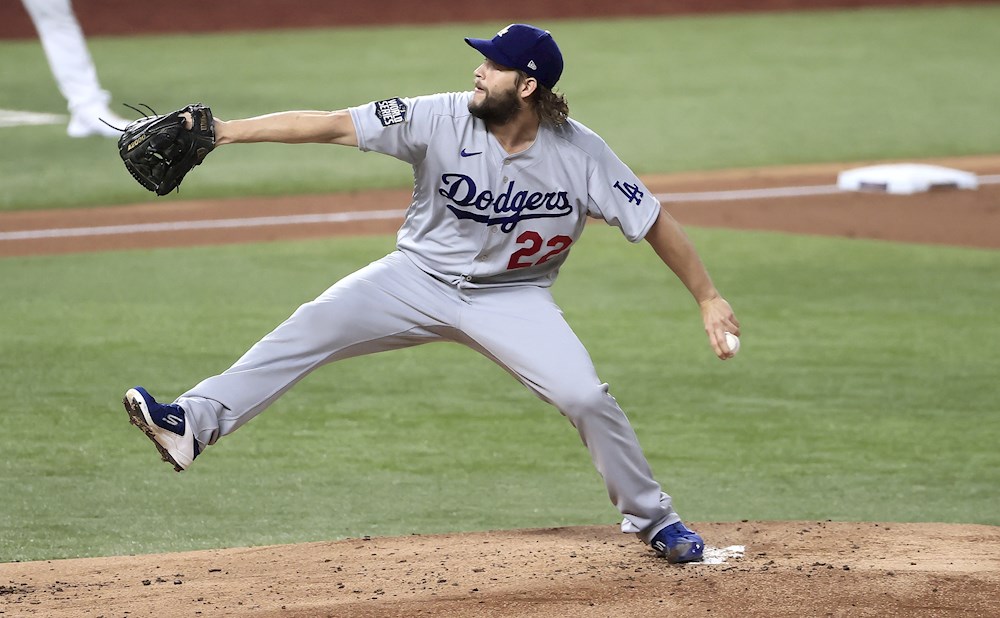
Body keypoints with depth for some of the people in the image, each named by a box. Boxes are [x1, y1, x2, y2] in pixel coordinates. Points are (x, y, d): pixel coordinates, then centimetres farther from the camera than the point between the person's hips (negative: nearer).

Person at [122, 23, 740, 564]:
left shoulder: (581, 153, -18)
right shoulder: (442, 119, -19)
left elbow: (654, 222, -9)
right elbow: (332, 125, -22)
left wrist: (709, 297, -12)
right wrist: (227, 130, -29)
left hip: (513, 297, 0)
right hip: (420, 279, 0)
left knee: (587, 397, -14)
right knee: (314, 327, -19)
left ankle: (653, 518, 9)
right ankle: (195, 422, -24)